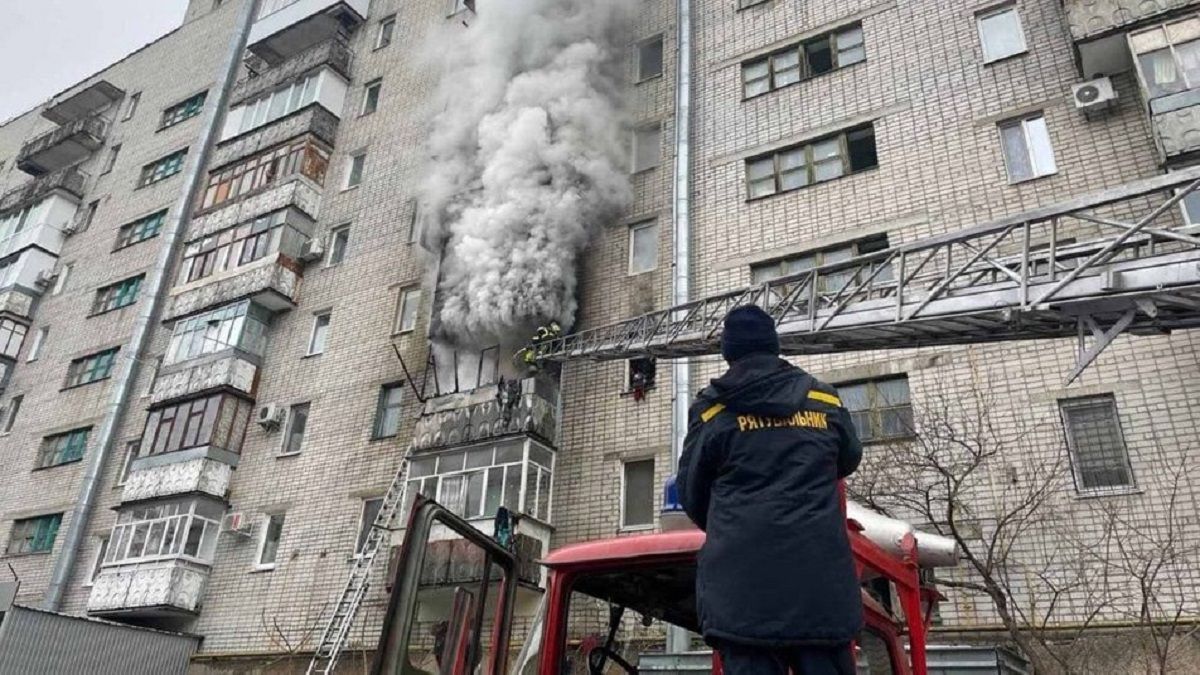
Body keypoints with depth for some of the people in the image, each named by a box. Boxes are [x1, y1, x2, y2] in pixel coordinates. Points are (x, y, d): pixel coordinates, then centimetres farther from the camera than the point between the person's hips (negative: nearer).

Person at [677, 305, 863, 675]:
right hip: (820, 575, 3)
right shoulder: (825, 399, 14)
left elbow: (691, 492, 12)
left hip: (743, 577, -2)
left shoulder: (712, 409, 4)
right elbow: (849, 460, 31)